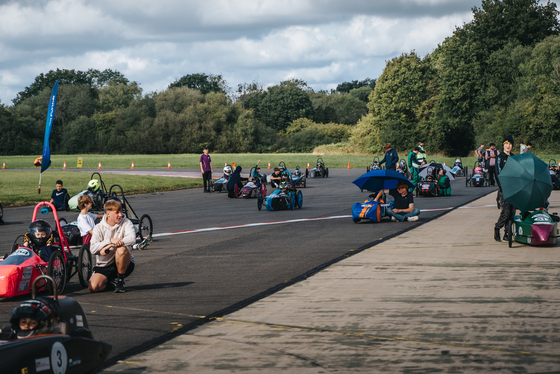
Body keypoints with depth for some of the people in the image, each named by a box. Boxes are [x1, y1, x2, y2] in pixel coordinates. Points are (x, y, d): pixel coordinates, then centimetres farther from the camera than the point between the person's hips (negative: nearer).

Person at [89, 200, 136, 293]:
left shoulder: (126, 223, -2)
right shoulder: (99, 228, -1)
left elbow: (132, 239, -23)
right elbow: (93, 249, -14)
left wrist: (110, 246, -26)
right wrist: (110, 240, -26)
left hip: (124, 264, -2)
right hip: (105, 266, 2)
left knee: (121, 249, -36)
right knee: (93, 287, -24)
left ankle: (120, 280, -13)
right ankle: (110, 281, 11)